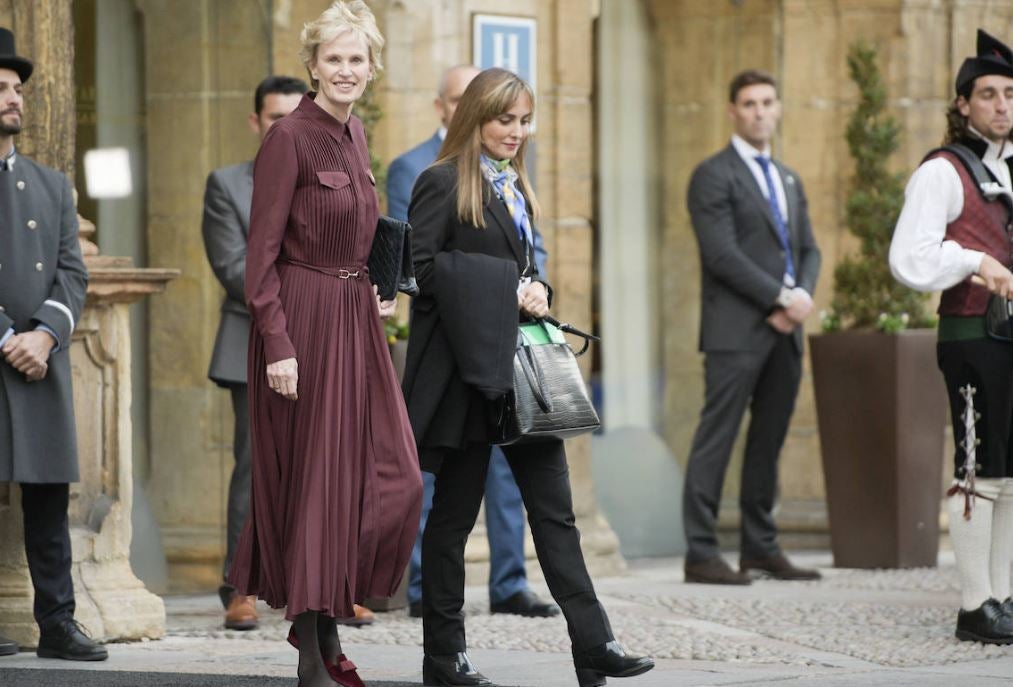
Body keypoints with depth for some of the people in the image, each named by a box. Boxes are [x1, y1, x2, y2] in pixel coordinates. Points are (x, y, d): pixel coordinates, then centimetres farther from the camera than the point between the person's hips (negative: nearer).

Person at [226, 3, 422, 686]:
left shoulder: (355, 133, 11)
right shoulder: (289, 137, -12)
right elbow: (262, 251, -14)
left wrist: (370, 293, 11)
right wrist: (278, 344, -19)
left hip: (356, 322, 7)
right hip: (303, 321, -7)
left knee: (391, 476, 2)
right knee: (313, 478, -3)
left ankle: (326, 620, 19)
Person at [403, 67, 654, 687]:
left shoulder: (514, 187, 18)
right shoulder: (444, 184, -7)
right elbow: (421, 266, -15)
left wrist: (535, 290, 5)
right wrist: (506, 289, -18)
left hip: (521, 364, 7)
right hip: (466, 368, -7)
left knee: (554, 507, 1)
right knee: (455, 512, 2)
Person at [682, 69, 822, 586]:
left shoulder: (788, 180, 21)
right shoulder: (713, 175, -4)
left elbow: (808, 250, 18)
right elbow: (722, 254, -13)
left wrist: (802, 296, -3)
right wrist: (781, 297, -15)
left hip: (784, 330, 7)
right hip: (736, 331, -7)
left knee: (769, 441, 9)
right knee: (716, 440, -7)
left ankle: (761, 548, 15)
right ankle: (701, 553, -8)